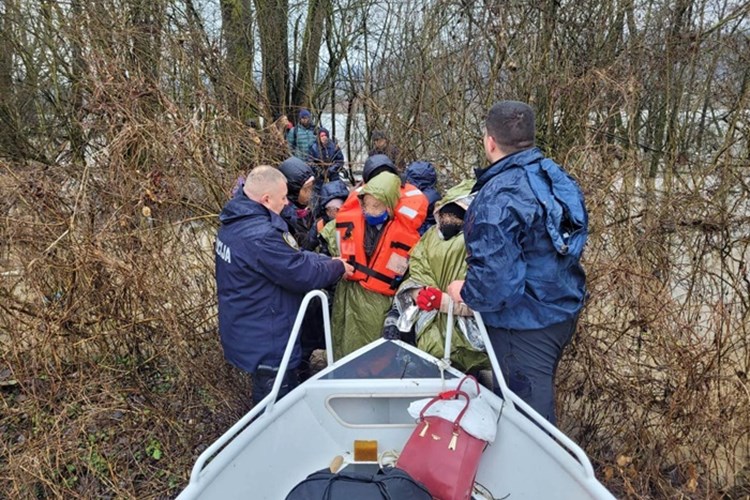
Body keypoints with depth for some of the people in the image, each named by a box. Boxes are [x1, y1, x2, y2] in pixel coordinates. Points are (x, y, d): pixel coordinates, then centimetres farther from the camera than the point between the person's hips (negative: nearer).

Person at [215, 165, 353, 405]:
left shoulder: (235, 222, 3)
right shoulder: (260, 236, -31)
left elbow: (289, 256, 7)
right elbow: (303, 273, -25)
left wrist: (328, 260, -1)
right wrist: (337, 267, -7)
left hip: (245, 335, 10)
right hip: (267, 344, -10)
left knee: (266, 403, 28)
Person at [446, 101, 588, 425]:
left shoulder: (498, 197, -26)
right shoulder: (554, 177, 1)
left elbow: (495, 275, -32)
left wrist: (465, 292, -11)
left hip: (524, 325, -9)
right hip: (563, 310, 10)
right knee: (540, 402, 30)